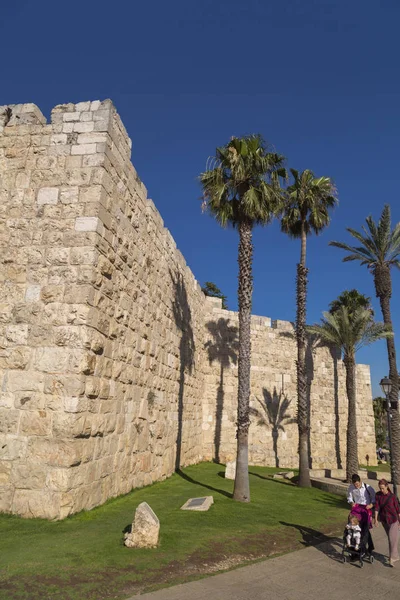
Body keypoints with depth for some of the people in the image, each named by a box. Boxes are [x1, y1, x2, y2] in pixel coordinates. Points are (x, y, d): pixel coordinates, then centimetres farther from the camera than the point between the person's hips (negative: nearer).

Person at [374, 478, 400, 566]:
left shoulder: (392, 496, -18)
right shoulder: (378, 495, -10)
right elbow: (377, 507, -10)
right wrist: (375, 519, -15)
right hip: (384, 519, 4)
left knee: (392, 538, -8)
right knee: (389, 538, 16)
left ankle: (392, 558, 1)